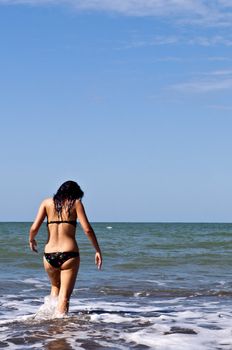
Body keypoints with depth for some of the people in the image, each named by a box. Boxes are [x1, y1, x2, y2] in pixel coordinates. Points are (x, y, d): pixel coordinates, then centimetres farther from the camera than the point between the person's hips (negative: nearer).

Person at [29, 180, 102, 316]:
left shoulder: (47, 203, 10)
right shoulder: (76, 203, 4)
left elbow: (34, 228, 1)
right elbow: (87, 229, -5)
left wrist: (31, 240, 21)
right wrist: (98, 250, 2)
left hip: (49, 255, 3)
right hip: (69, 254, -3)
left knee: (55, 287, 29)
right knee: (64, 296, 4)